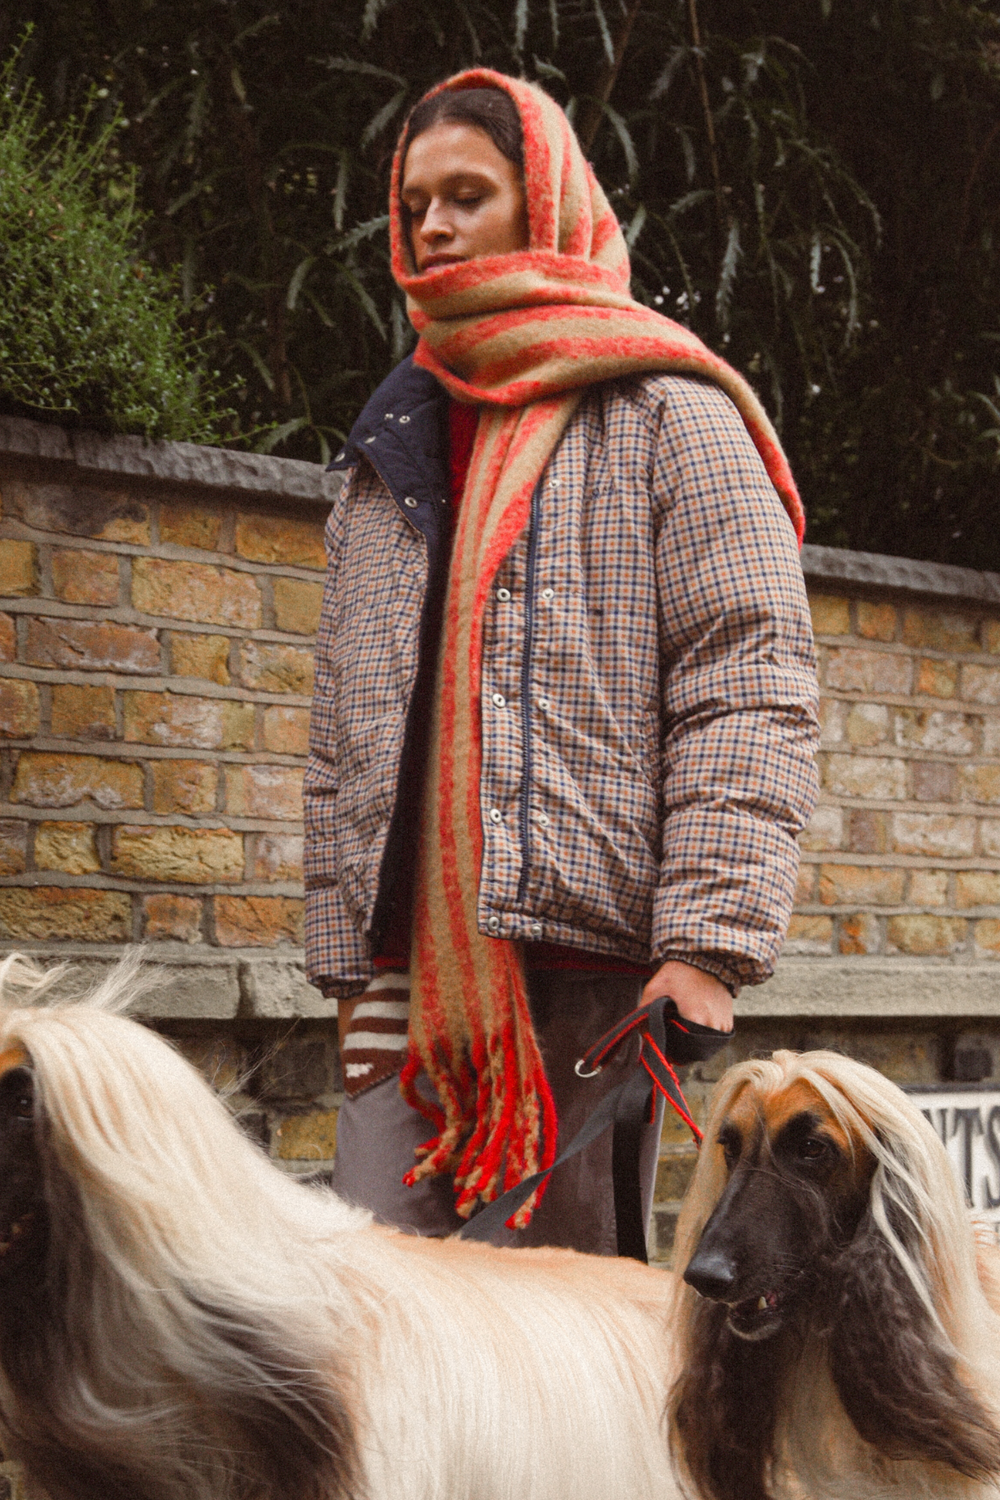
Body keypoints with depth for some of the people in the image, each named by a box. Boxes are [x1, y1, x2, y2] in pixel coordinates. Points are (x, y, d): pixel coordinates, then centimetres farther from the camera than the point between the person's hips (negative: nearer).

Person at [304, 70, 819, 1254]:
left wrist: (709, 942, -15)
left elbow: (750, 687, -5)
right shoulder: (389, 452, 23)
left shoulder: (664, 414, 5)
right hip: (408, 966, 5)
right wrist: (346, 959, 10)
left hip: (595, 953, -5)